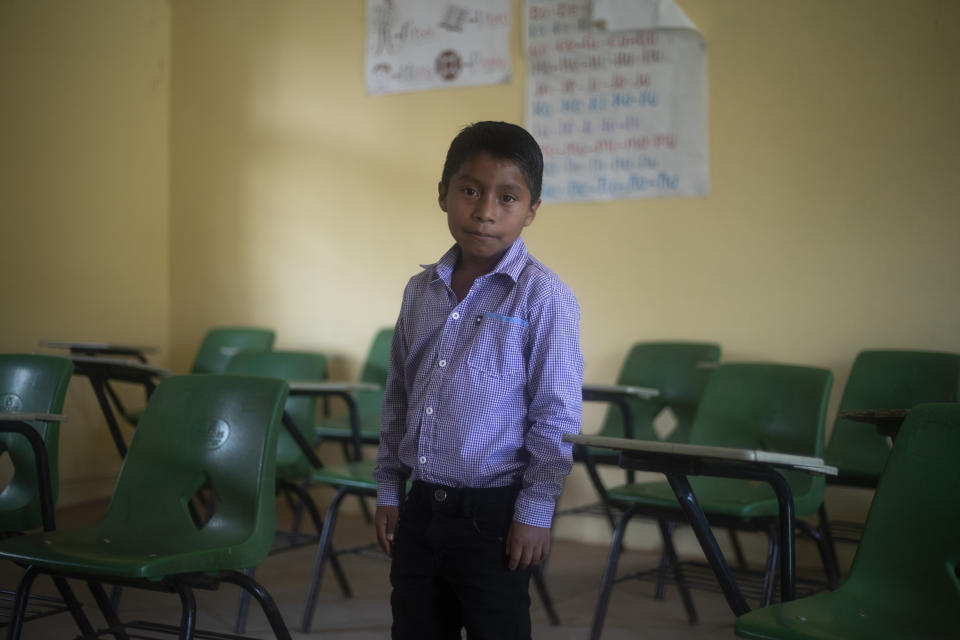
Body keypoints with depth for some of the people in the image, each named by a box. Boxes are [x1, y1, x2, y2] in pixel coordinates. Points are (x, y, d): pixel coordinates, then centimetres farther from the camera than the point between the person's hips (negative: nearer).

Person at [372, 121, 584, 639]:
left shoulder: (543, 297, -12)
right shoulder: (420, 291, 6)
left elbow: (557, 415, -11)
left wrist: (535, 512, -11)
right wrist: (388, 490, 12)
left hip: (493, 515, -5)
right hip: (419, 507, 6)